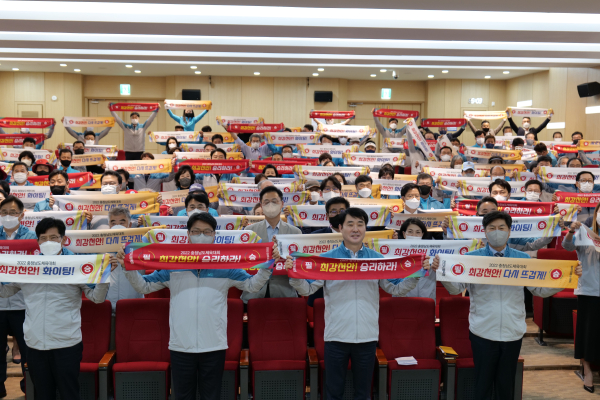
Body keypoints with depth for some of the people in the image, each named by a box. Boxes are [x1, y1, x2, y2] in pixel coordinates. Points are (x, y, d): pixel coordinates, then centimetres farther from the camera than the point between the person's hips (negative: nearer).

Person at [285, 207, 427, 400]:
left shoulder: (378, 259, 5)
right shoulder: (326, 258, 0)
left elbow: (396, 289, 6)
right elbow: (307, 289, -2)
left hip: (367, 336, 2)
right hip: (336, 335, -1)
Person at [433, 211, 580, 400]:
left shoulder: (523, 259, 6)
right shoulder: (472, 258, 0)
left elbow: (540, 290, 4)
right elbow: (456, 288, -7)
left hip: (513, 333, 2)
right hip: (483, 332, -2)